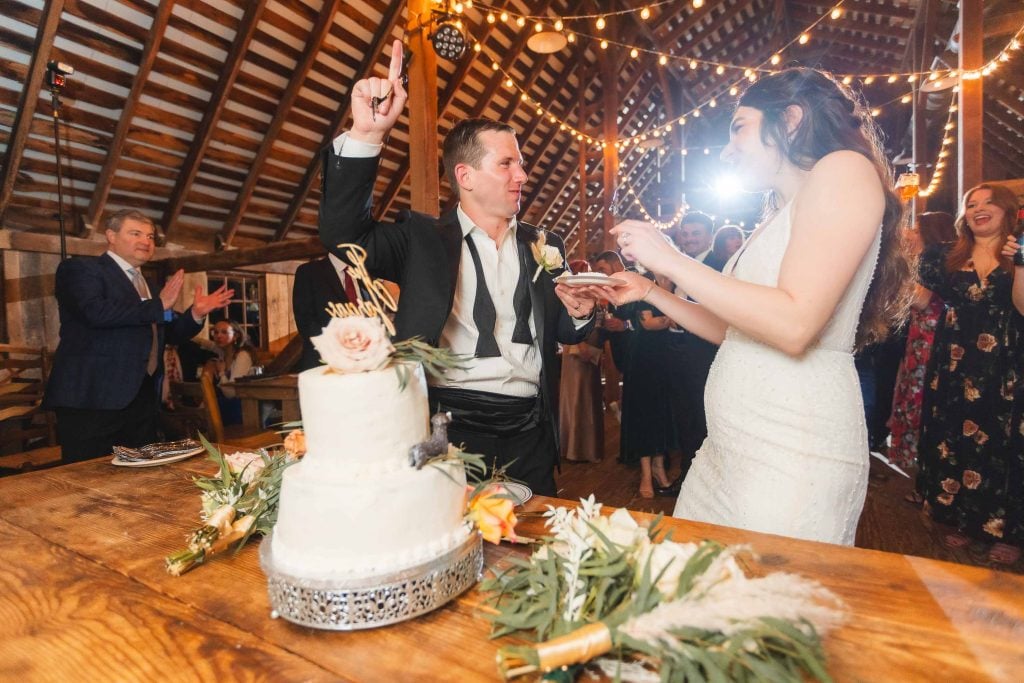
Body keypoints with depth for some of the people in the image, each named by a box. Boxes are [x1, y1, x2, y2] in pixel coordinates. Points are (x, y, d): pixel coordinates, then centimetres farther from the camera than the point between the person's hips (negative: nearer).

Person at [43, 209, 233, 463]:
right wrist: (158, 305, -15)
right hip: (95, 397, -7)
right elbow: (96, 312, -22)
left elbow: (166, 333, 25)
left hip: (143, 397, 7)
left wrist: (196, 314, 7)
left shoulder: (147, 282, 20)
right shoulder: (80, 268, -2)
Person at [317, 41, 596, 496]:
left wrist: (579, 313, -7)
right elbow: (342, 233, -13)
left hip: (528, 429, 3)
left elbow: (563, 334, 16)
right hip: (448, 426, -3)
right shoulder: (422, 238, 2)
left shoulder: (544, 246, 10)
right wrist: (366, 135, -23)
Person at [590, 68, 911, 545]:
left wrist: (670, 260, -15)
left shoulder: (844, 169, -8)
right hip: (729, 446, 8)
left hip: (791, 449, -8)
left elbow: (793, 325, -22)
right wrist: (649, 293, 16)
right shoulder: (779, 216, 18)